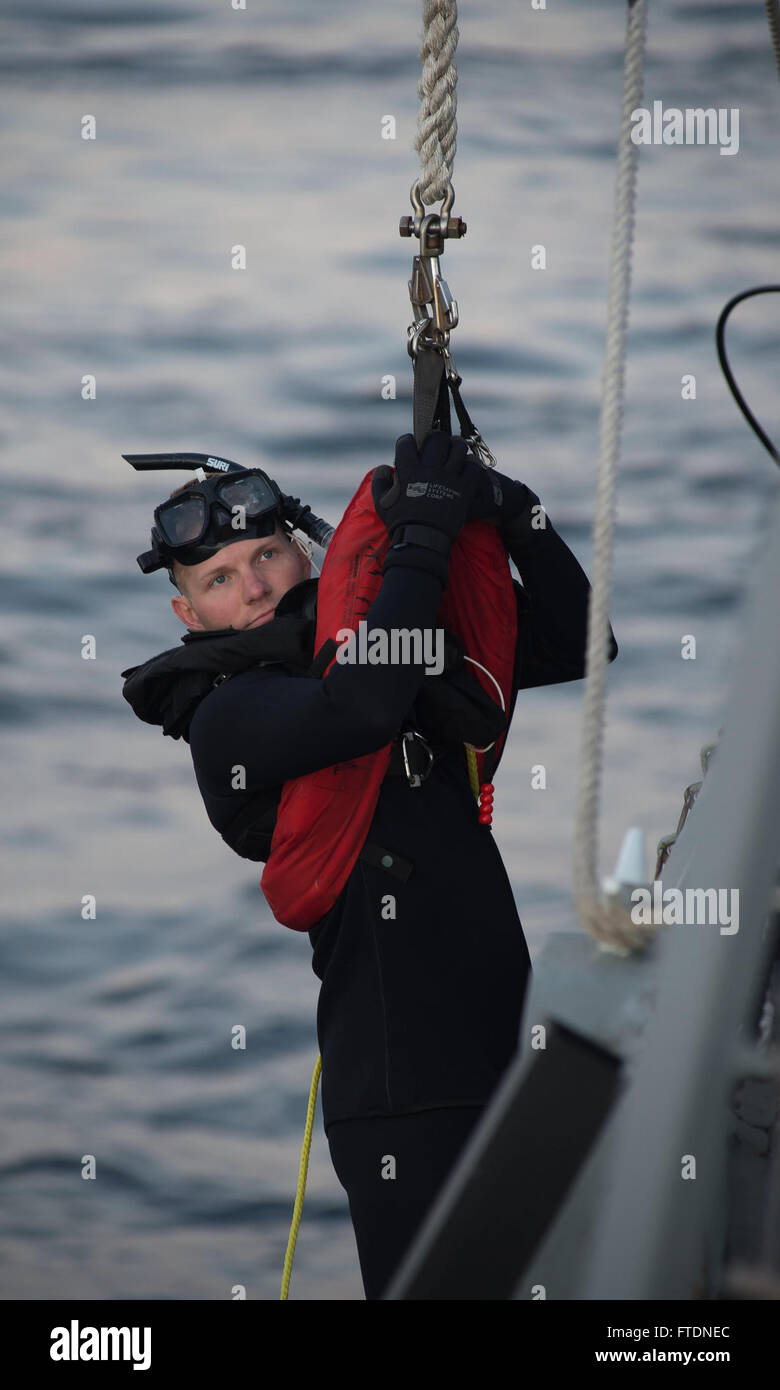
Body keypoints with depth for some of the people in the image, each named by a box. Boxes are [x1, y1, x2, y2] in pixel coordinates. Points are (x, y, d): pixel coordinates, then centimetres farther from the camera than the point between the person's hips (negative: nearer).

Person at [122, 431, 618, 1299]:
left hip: (505, 1053, 7)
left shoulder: (383, 636, 16)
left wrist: (511, 512, 4)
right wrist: (424, 537, -15)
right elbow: (361, 707, -25)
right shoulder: (226, 715, -5)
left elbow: (574, 647, 19)